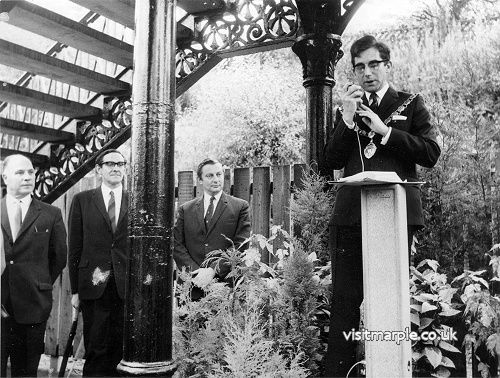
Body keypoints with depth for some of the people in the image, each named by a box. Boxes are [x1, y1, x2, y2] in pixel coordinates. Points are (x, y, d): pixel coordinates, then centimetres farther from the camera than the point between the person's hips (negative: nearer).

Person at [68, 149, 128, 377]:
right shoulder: (82, 201, 6)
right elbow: (74, 248, 5)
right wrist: (75, 290, 1)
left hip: (127, 287, 1)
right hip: (94, 287, -1)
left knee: (121, 348, 5)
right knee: (96, 349, 3)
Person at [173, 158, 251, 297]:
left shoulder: (240, 206, 5)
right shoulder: (185, 209, 12)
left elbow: (240, 245, -3)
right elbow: (177, 245, 6)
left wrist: (214, 270, -13)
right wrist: (194, 271, -9)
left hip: (226, 283, -1)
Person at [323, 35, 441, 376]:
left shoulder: (411, 104, 12)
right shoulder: (349, 109, 19)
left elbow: (431, 154, -1)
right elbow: (333, 161, 8)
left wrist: (384, 130, -7)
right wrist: (347, 118, -4)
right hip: (352, 215, 2)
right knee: (345, 300, -1)